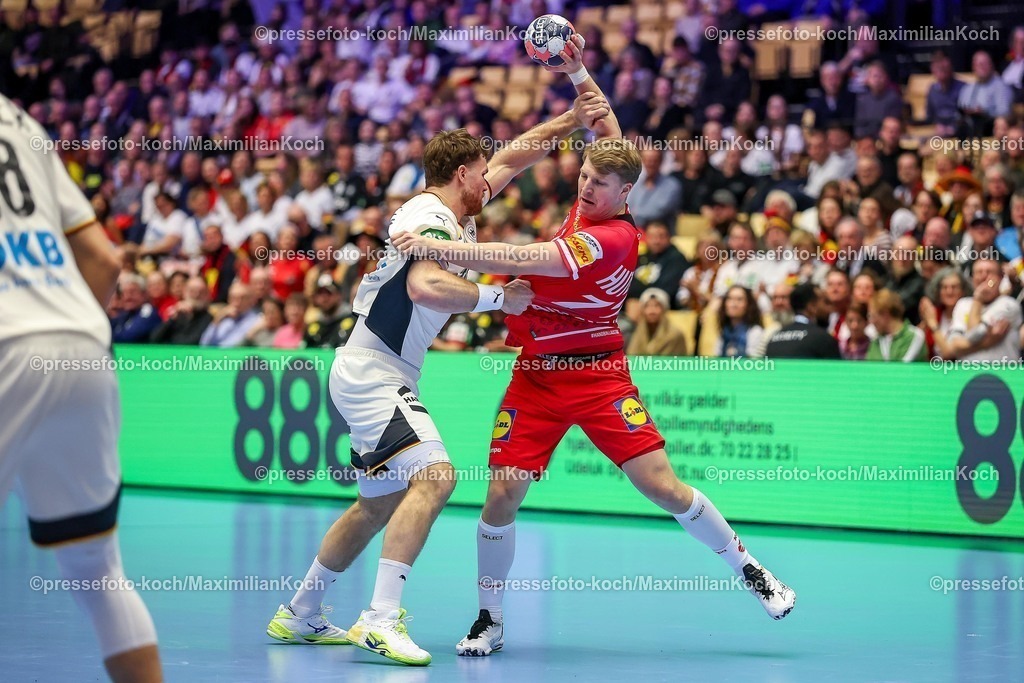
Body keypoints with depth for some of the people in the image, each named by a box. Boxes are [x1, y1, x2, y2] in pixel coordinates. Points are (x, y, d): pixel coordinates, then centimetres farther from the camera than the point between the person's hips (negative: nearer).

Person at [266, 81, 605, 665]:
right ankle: (382, 619, -30)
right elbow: (425, 287, -37)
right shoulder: (434, 221, -17)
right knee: (434, 477, -23)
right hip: (372, 375, -10)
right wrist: (497, 297, -26)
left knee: (382, 503, 17)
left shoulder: (452, 214, 11)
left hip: (376, 379, 10)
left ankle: (300, 615, 27)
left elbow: (514, 157, 24)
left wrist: (570, 121, 21)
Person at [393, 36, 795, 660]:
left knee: (663, 485, -9)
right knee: (503, 495, -6)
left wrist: (439, 247, -31)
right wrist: (578, 73, 14)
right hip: (536, 375, 6)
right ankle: (490, 620, 9)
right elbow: (610, 130, 21)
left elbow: (523, 261, -29)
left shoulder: (615, 237, -21)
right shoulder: (592, 203, 1)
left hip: (596, 373, -6)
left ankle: (750, 570, 12)